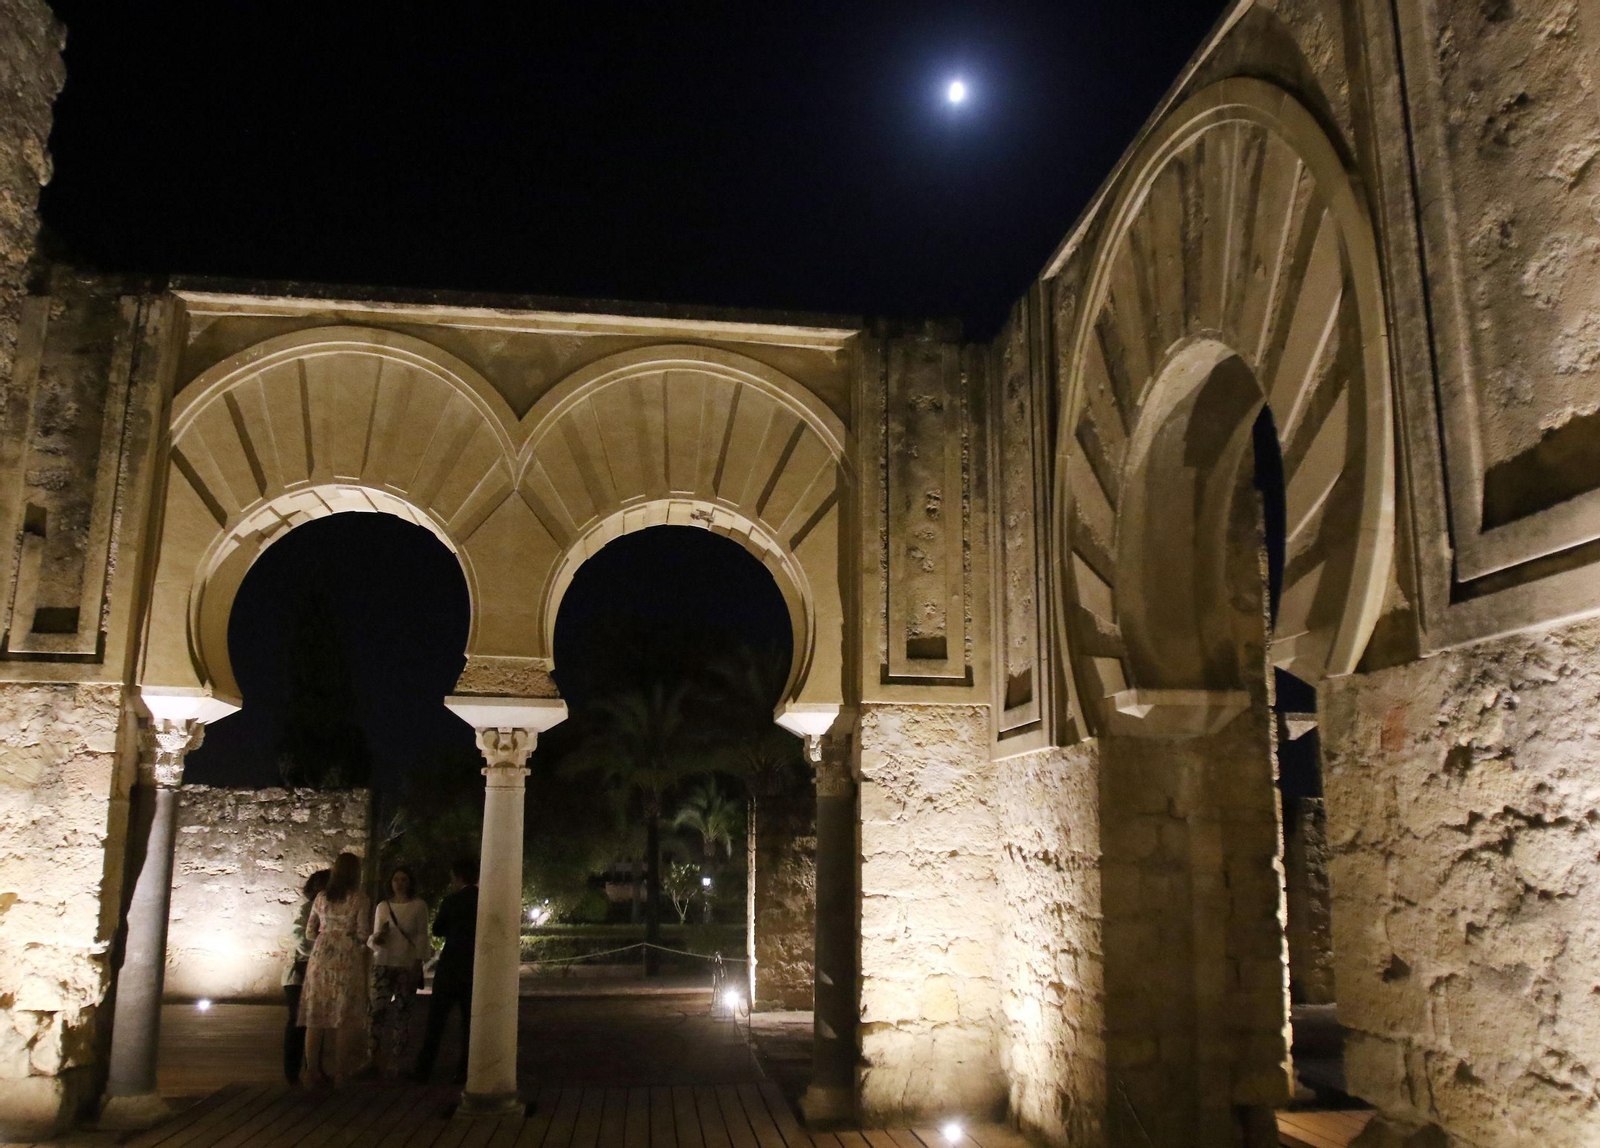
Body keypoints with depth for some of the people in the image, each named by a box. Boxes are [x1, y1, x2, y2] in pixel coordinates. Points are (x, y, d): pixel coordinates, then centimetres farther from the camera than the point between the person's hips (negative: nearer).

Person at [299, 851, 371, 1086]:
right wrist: (361, 945, 13)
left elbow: (309, 932, 13)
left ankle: (313, 1071, 10)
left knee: (316, 1015, 8)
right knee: (345, 1016, 3)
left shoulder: (321, 897, 9)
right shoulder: (359, 899, -3)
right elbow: (362, 934, -6)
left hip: (320, 958, 4)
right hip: (348, 960, -4)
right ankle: (340, 1072, 5)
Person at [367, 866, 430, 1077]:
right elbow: (374, 936, 12)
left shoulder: (418, 905, 2)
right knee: (378, 1008, -12)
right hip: (383, 963, 2)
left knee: (402, 1012, 2)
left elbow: (422, 935, -1)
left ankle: (394, 1061, 10)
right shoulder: (383, 906, 9)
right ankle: (376, 1057, -2)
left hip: (408, 965, -2)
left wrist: (418, 962, -9)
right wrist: (376, 939, -12)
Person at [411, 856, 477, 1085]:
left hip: (451, 967, -2)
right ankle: (465, 1072, 5)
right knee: (470, 1021, 8)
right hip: (477, 969, 3)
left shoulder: (452, 901, -8)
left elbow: (437, 930, 5)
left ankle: (424, 1070, 7)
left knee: (436, 1019, 7)